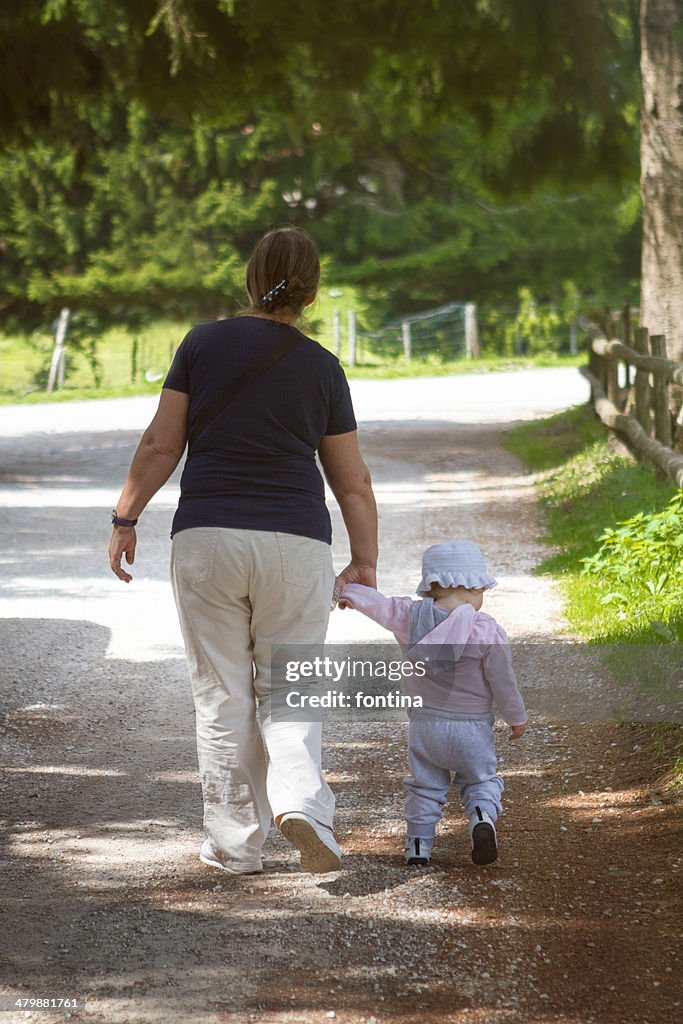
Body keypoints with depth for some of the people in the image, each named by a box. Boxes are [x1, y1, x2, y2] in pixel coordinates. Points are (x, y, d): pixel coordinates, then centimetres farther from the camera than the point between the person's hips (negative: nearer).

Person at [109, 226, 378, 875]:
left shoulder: (203, 344, -1)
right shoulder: (321, 368, 2)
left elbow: (161, 443, -2)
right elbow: (352, 482, 6)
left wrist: (125, 517, 7)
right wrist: (364, 562, 15)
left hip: (207, 539, 0)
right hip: (296, 544, 1)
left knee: (221, 698, 8)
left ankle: (235, 844, 11)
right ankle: (300, 801, -16)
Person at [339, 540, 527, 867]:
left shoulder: (411, 616, -7)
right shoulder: (487, 631, -13)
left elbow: (379, 604, 7)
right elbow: (502, 681, -7)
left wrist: (350, 593, 27)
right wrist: (516, 718, 7)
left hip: (424, 722, 2)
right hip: (472, 726, -2)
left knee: (425, 786, 16)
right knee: (480, 781, 12)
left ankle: (419, 842, 12)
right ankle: (482, 815, -15)